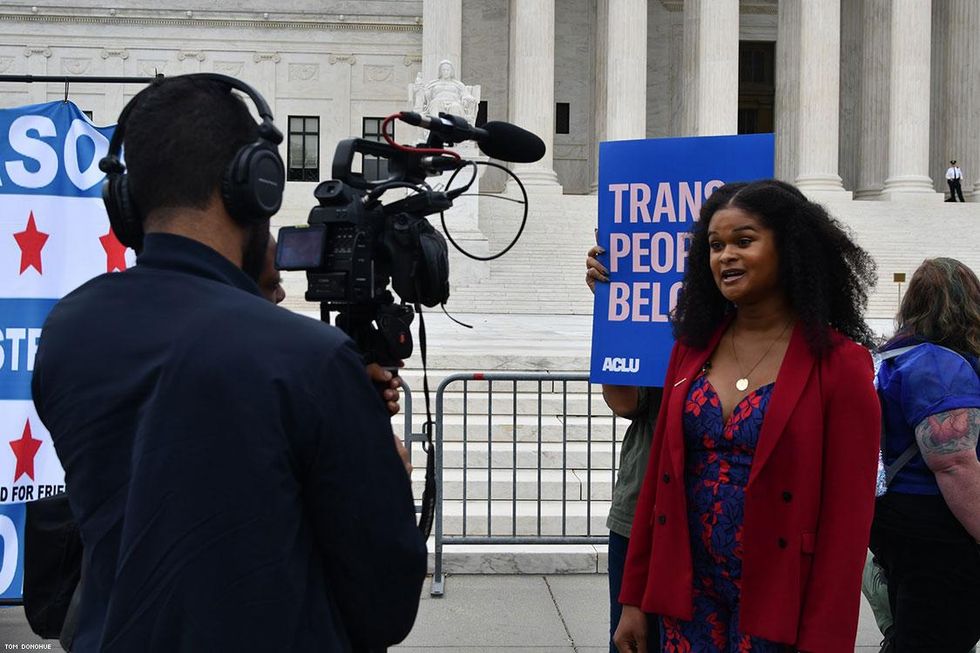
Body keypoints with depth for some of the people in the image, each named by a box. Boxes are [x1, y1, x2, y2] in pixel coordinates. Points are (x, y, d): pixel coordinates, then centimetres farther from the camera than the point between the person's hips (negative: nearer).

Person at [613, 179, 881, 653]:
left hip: (776, 611, -4)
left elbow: (848, 517, -11)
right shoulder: (692, 347, 6)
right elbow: (658, 475, 8)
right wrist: (634, 599, 7)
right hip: (687, 600, 4)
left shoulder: (839, 365, -9)